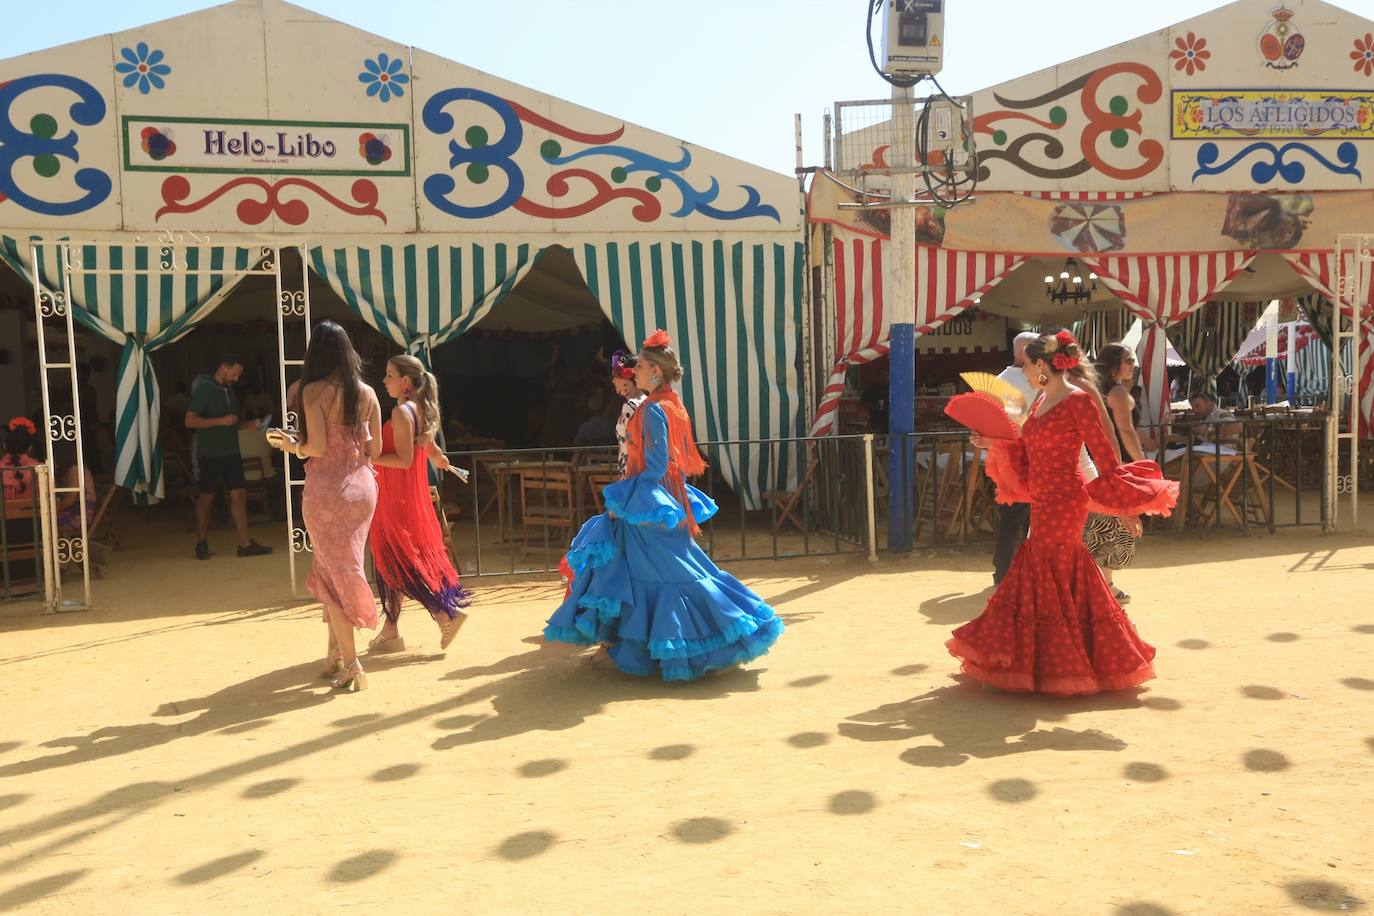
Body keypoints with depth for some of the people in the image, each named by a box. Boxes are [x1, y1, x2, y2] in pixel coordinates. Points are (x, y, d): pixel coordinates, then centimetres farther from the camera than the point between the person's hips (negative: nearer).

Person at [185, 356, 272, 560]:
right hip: (209, 454, -6)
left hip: (231, 452, 6)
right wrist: (221, 421, -21)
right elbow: (190, 421, -18)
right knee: (206, 498, 5)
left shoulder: (229, 390, 12)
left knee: (238, 494, -1)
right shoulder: (204, 389, -10)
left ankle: (245, 544, -1)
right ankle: (202, 544, 17)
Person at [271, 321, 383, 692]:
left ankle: (351, 665, 3)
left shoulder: (314, 390, -10)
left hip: (326, 489, -5)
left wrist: (293, 446, 4)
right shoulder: (367, 393, 4)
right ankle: (335, 653, 24)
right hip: (363, 487, 5)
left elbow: (317, 447, -16)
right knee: (344, 569, 17)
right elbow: (375, 449, 4)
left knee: (333, 573, 4)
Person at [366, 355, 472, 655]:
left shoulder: (402, 412, -17)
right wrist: (440, 459, 44)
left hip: (396, 498, -9)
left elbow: (404, 459, -23)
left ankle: (445, 611, -6)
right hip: (413, 495, 9)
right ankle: (391, 629, 18)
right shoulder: (421, 410, 10)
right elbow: (432, 451, 22)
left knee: (398, 562, -4)